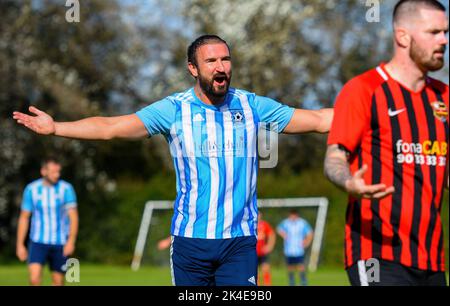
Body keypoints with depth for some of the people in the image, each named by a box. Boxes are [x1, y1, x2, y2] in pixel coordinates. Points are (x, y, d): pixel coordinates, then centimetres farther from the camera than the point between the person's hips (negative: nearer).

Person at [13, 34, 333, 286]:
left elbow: (319, 119, 6)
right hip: (190, 242, 0)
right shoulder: (174, 110, -2)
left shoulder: (253, 106, 3)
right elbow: (112, 127, -9)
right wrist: (54, 128, -19)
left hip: (240, 240, 0)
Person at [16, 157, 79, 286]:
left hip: (60, 243, 0)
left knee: (58, 281, 7)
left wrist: (71, 241, -24)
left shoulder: (66, 189, -6)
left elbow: (73, 216, -11)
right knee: (34, 278, -20)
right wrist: (20, 245, 2)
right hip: (38, 242, 0)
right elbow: (24, 218, 5)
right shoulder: (31, 189, -3)